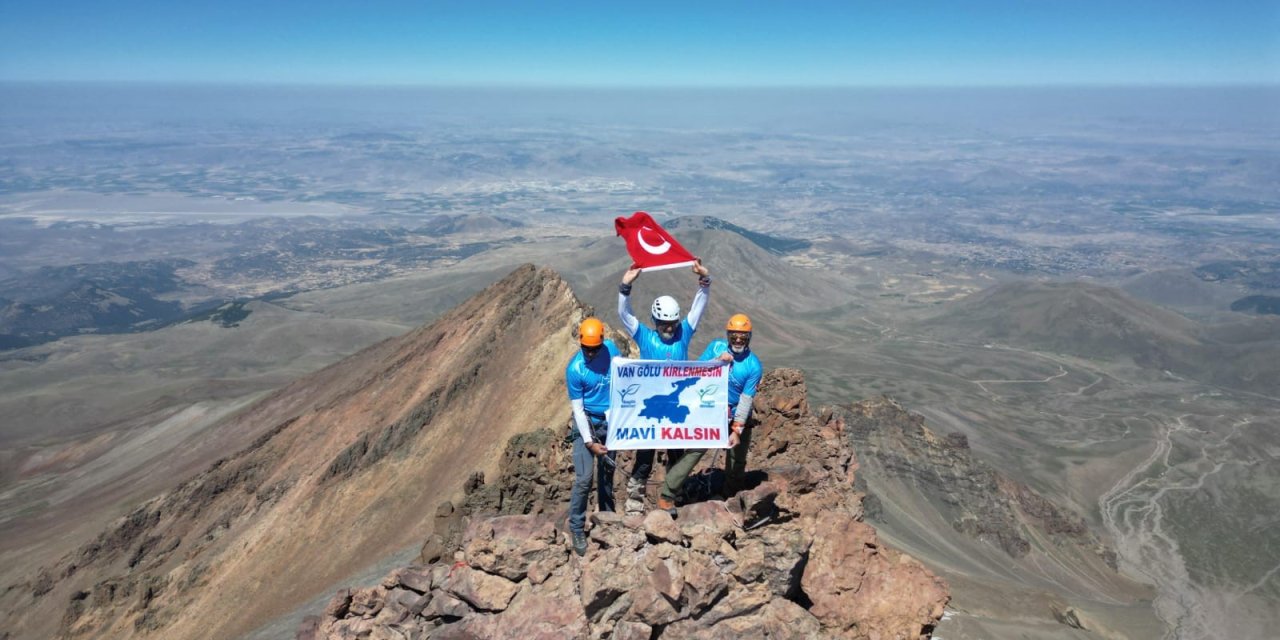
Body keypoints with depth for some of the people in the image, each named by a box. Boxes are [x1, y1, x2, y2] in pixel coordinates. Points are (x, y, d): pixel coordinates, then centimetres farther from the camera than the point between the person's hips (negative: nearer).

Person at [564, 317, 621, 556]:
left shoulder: (611, 349, -9)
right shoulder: (574, 369, -20)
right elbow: (577, 408, -16)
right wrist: (589, 442, -19)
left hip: (611, 421, 4)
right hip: (586, 422, -4)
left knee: (607, 474, 15)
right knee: (584, 479, -10)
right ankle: (577, 528, 3)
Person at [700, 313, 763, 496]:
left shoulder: (754, 366, -18)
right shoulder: (716, 347, -10)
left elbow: (746, 400, -19)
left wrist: (736, 431, -23)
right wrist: (717, 361, -28)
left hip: (737, 416, -1)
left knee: (736, 460, 10)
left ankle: (729, 497, 31)